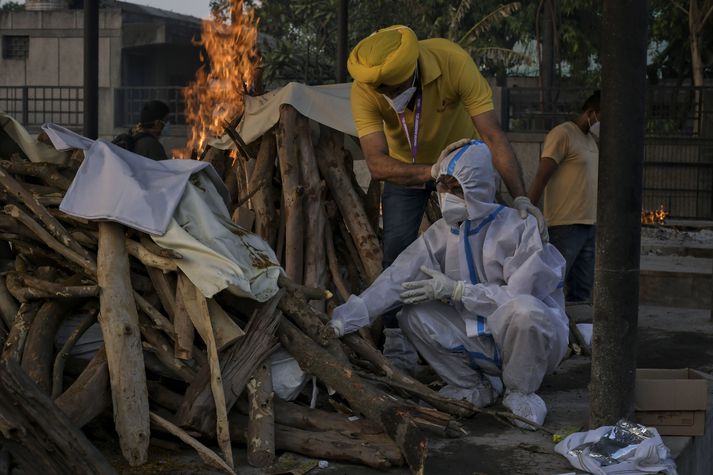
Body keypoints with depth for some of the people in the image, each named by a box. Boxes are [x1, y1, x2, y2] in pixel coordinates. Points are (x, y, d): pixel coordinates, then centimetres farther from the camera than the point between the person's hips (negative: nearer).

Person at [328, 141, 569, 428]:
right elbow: (397, 278, -9)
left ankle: (520, 392, -9)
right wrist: (345, 319, -20)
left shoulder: (521, 227, -15)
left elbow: (520, 294, -23)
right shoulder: (443, 232, 2)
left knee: (523, 310, -39)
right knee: (413, 315, -12)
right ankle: (474, 388, 6)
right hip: (481, 342, 5)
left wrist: (456, 290, -22)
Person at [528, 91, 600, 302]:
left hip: (590, 226, 8)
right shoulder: (562, 134, -7)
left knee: (582, 292, 8)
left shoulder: (592, 139, 18)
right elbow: (541, 177, -13)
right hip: (565, 227, -8)